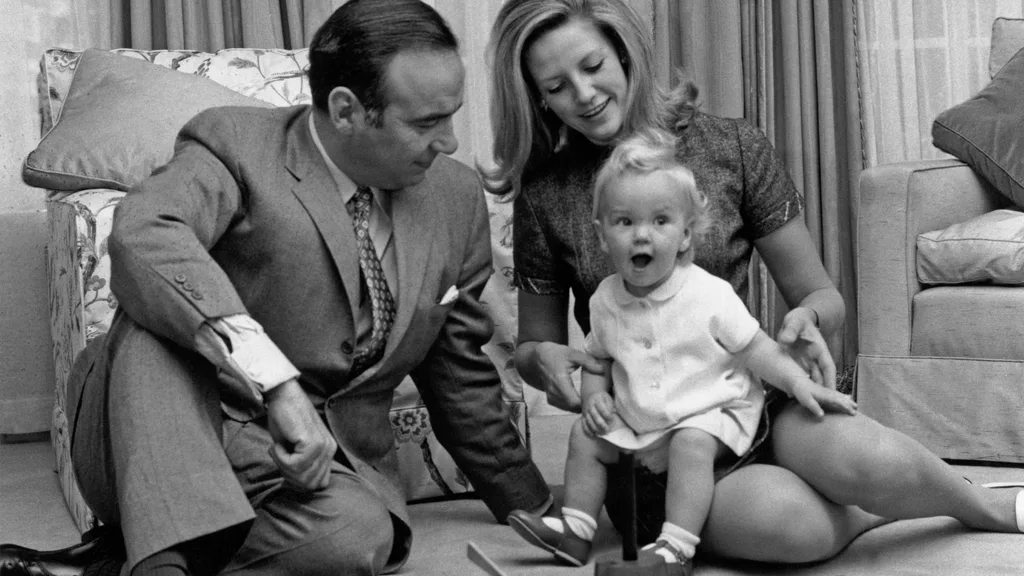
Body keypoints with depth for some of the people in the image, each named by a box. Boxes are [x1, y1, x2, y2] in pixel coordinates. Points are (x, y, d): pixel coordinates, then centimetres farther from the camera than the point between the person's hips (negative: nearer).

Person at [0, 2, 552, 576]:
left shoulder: (457, 196, 6)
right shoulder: (234, 145, -9)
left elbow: (461, 376, 16)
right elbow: (142, 234, -32)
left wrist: (532, 508, 20)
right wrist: (277, 383, -41)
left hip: (320, 464, 3)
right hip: (173, 446, -2)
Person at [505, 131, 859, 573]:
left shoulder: (709, 295, -14)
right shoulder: (605, 300, 0)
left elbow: (755, 349, -11)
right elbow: (597, 358, 14)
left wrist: (800, 384, -22)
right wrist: (594, 395, -5)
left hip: (708, 412, -5)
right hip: (635, 421, 6)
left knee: (691, 445, -31)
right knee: (585, 437, -2)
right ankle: (575, 532, 6)